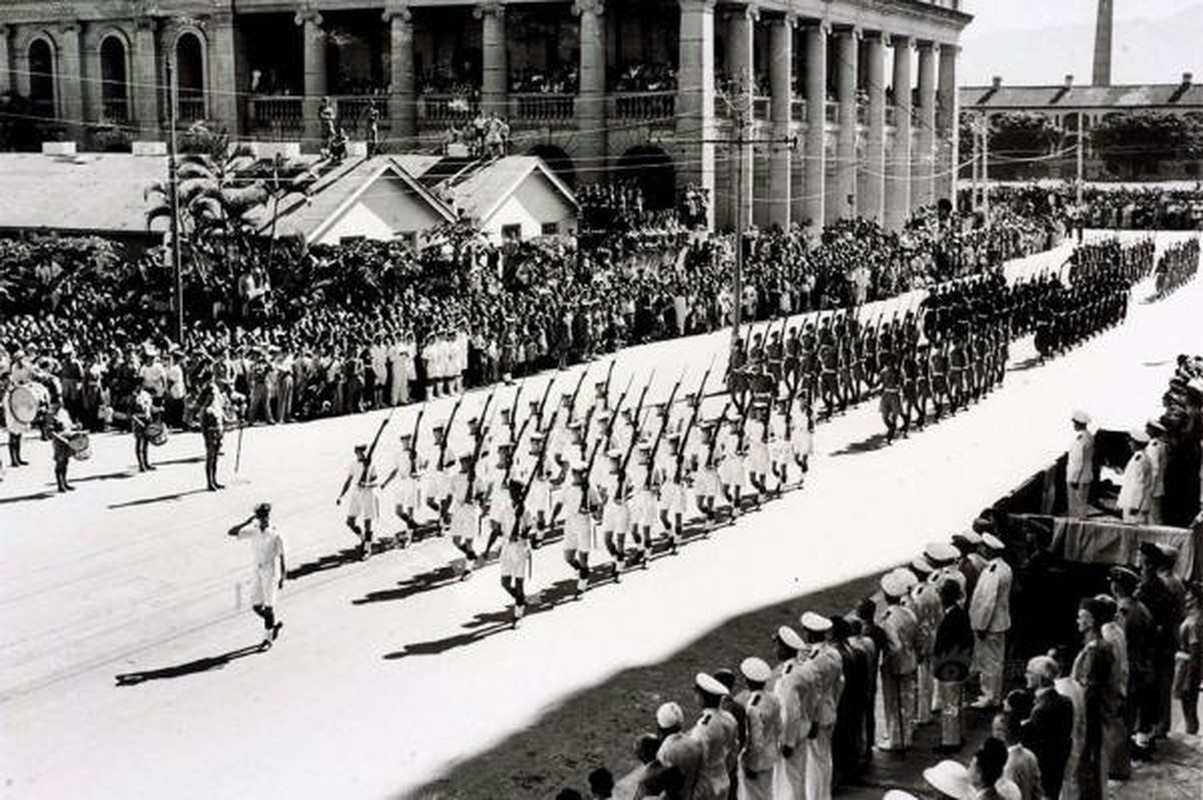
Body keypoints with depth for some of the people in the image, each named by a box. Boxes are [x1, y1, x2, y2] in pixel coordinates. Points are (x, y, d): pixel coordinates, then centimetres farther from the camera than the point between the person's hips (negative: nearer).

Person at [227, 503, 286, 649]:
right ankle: (274, 624, 32)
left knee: (268, 607, -3)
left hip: (271, 572, -5)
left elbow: (282, 556, -9)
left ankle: (268, 637, 11)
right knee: (256, 606, 6)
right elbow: (232, 532, -5)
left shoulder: (275, 535, -13)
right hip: (257, 571, 5)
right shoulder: (253, 532, -1)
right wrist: (247, 522, -13)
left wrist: (282, 578, -11)